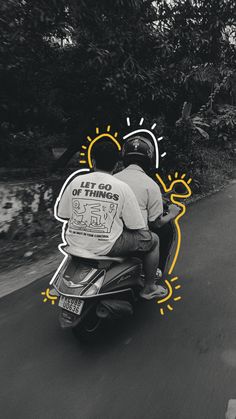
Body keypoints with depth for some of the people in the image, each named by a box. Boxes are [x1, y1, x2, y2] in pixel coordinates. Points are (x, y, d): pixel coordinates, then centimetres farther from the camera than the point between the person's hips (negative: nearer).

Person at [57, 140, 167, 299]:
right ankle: (149, 288, 25)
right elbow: (135, 226, -7)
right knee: (153, 240, 15)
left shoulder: (76, 182, -1)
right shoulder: (122, 187, -10)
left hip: (75, 244, 5)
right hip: (106, 247, -5)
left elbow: (63, 214, 6)